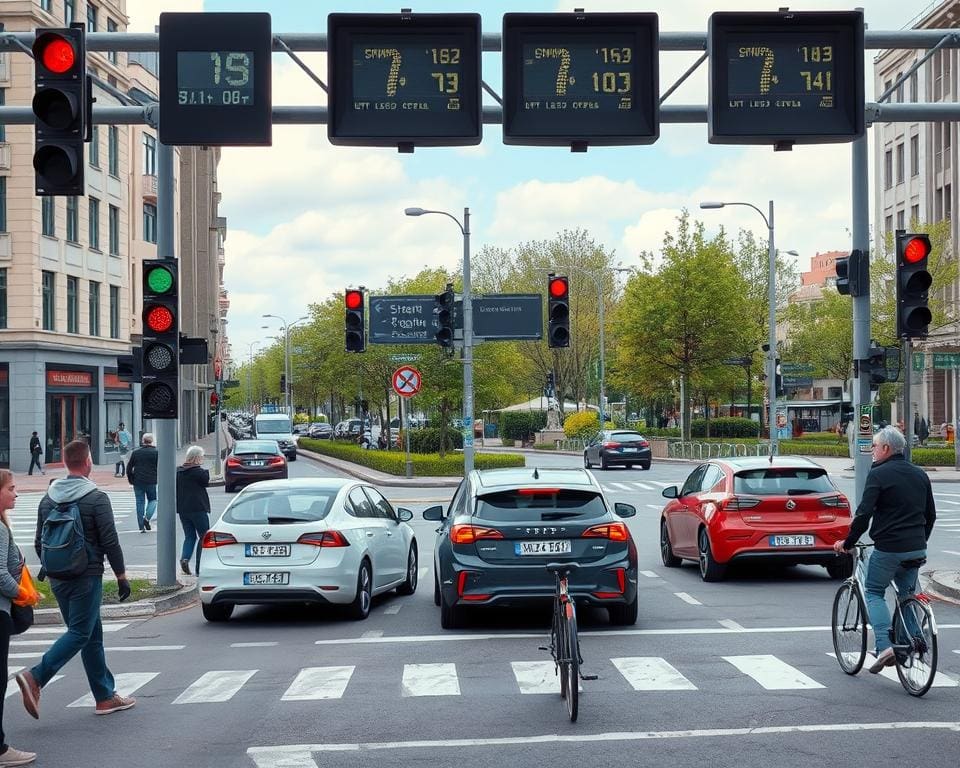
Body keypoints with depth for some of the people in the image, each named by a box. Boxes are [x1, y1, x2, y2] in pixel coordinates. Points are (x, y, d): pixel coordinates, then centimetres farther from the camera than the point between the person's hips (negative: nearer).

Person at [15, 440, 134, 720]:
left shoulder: (48, 498, 8)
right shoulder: (96, 498, -10)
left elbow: (39, 543, 13)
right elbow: (110, 542, -12)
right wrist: (121, 576, -4)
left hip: (58, 579, 7)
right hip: (86, 577, -7)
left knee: (92, 635, 13)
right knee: (80, 633, -4)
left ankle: (105, 696, 16)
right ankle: (35, 677, -21)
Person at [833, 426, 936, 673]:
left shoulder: (879, 475, -9)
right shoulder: (920, 475, 13)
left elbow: (864, 514, -15)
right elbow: (931, 515, 20)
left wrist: (847, 543, -4)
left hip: (888, 548, -6)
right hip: (916, 549, 6)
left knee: (874, 593, 7)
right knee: (907, 594, 21)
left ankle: (884, 645, -10)